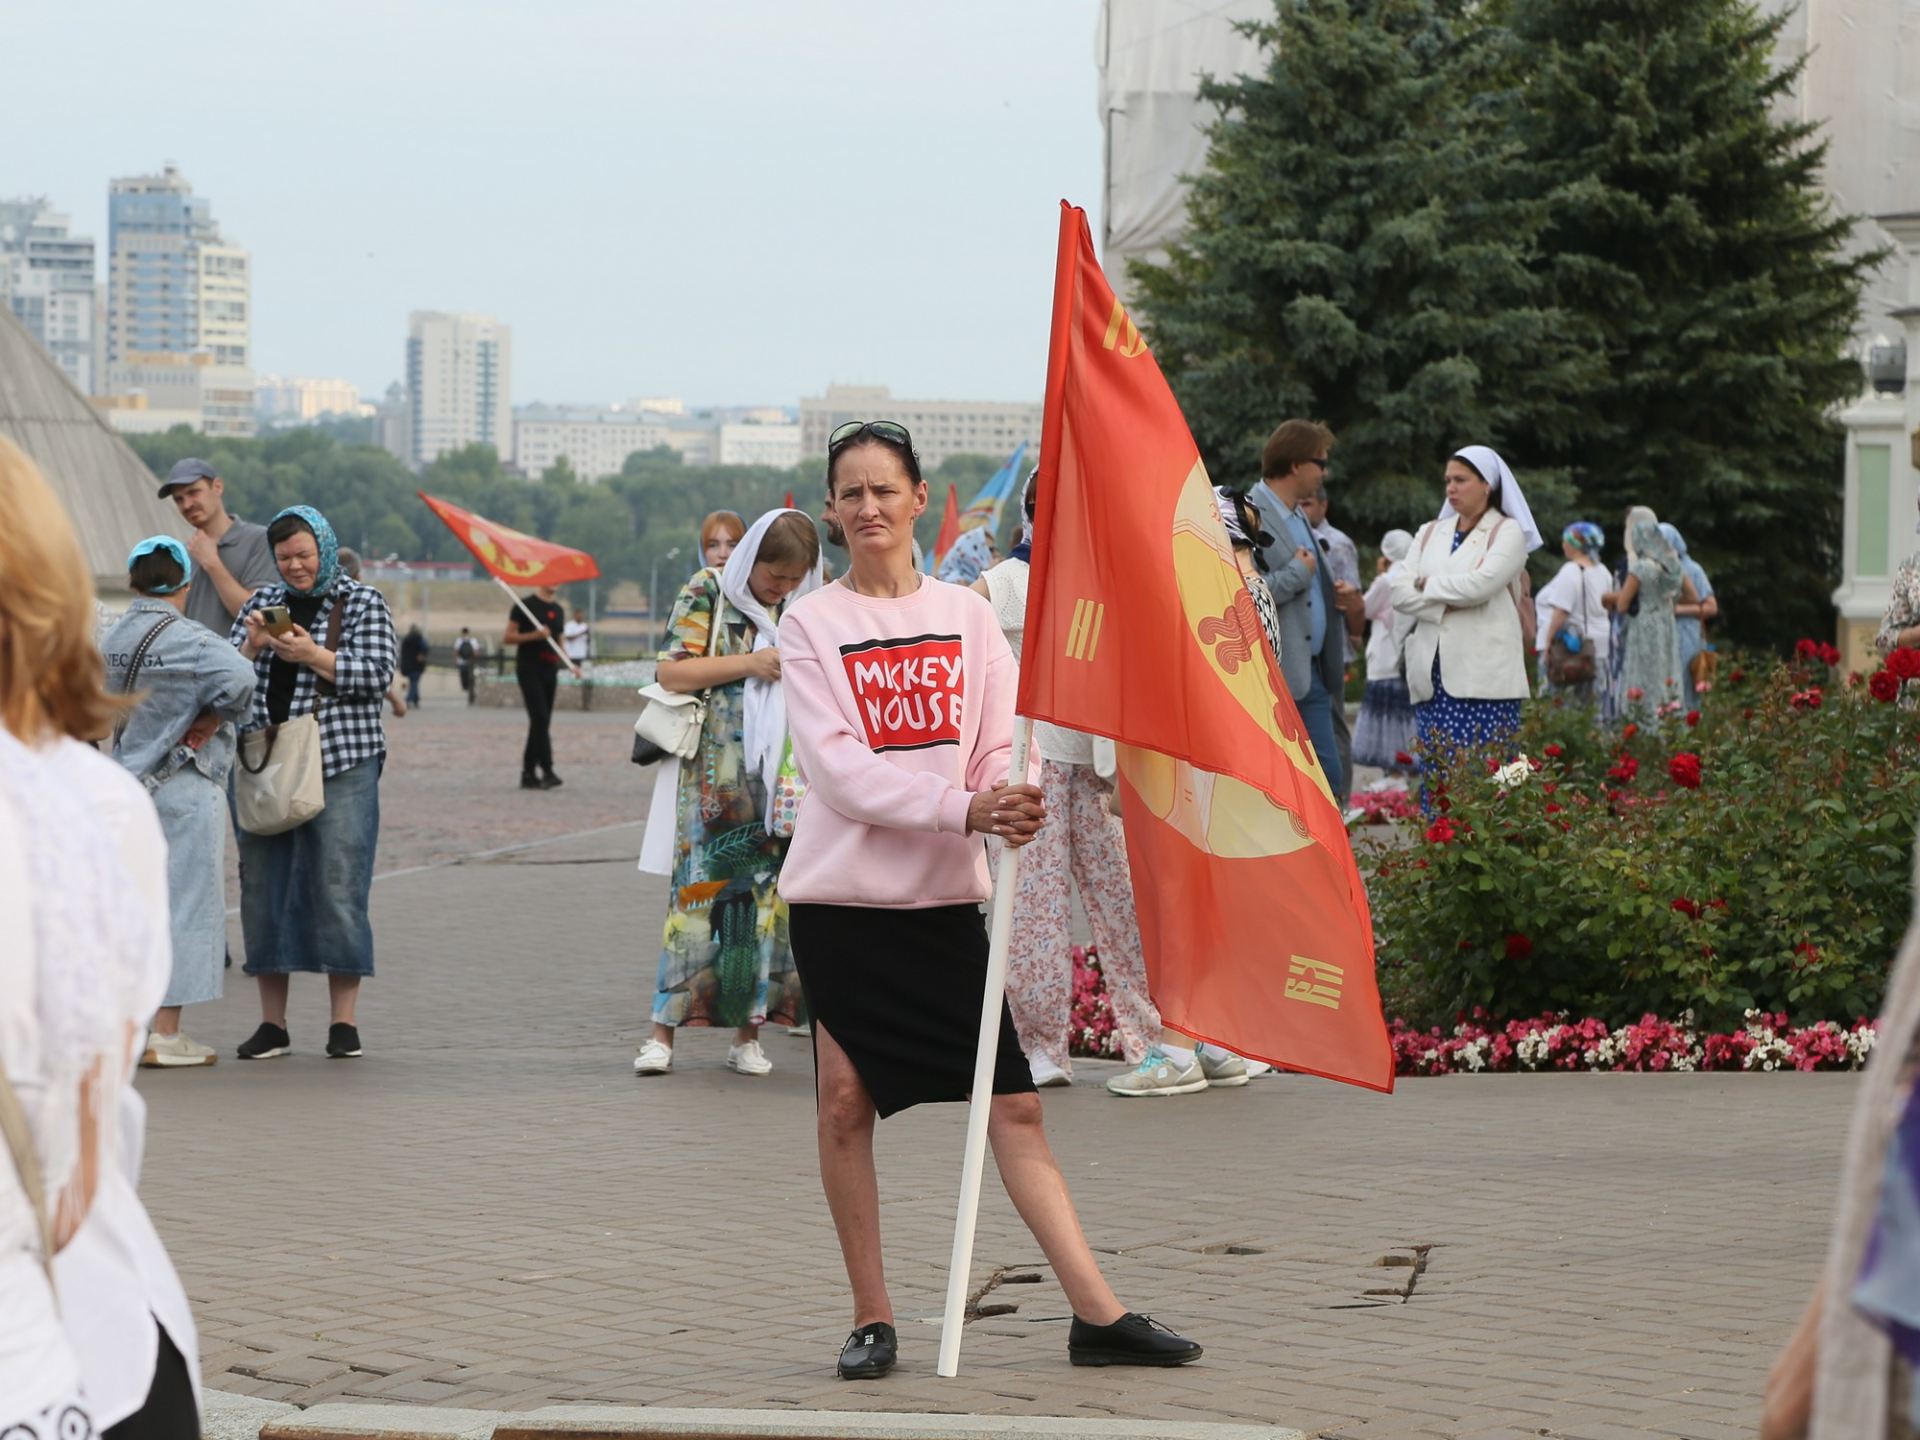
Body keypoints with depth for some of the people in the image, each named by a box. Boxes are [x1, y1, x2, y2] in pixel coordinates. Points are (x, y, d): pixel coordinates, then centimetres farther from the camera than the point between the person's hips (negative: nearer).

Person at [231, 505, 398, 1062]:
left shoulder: (363, 603, 5)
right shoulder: (262, 603, 16)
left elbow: (377, 674, -6)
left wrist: (311, 655, -14)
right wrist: (251, 647, -7)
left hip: (341, 764, -4)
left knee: (338, 885, -7)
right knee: (263, 884, 2)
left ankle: (344, 1021, -1)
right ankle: (272, 1023, 8)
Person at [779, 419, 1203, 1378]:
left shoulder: (965, 615, 9)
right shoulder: (810, 624, 0)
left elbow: (1002, 748, 7)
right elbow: (839, 769, -11)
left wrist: (1017, 808, -17)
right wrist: (962, 809, -21)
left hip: (943, 898, 2)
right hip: (841, 895, -2)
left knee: (1012, 1101, -2)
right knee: (845, 1101, 0)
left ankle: (1096, 1314, -3)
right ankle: (872, 1319, 11)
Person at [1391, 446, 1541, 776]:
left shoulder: (1507, 532, 3)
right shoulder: (1430, 533, 18)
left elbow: (1479, 584, -13)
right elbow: (1401, 593, 7)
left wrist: (1427, 585, 1)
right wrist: (1445, 607, -8)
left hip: (1485, 677, -5)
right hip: (1433, 675, 5)